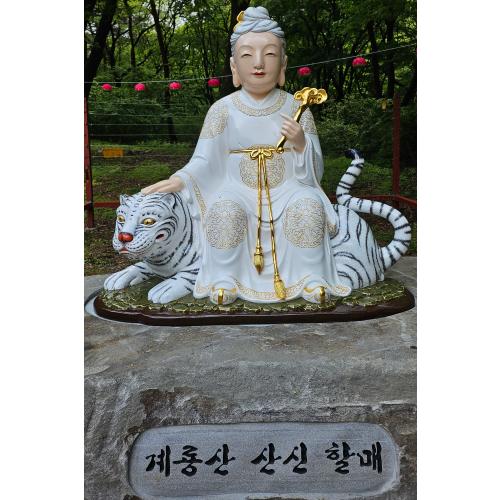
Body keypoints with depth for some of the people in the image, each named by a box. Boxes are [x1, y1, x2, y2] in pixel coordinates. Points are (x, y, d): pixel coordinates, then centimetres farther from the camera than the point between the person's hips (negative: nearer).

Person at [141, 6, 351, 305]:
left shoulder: (295, 108, 1)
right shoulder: (224, 109, -1)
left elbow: (314, 168, 2)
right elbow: (205, 161, 0)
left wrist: (301, 143, -19)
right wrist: (180, 180, -19)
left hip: (287, 189, 1)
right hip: (238, 190, 0)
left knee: (309, 205, -30)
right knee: (224, 209, -33)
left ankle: (312, 277, -12)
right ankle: (224, 278, -13)